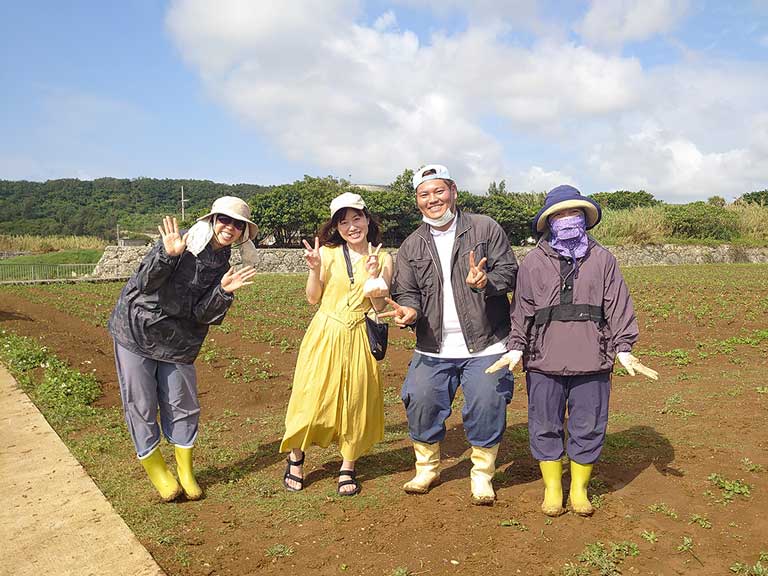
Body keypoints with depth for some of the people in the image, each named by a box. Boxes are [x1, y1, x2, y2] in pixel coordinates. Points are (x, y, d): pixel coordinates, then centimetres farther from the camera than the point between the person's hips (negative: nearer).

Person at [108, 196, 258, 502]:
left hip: (177, 344, 4)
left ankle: (186, 472, 27)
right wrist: (168, 255, -35)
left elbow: (204, 316, -7)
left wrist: (224, 292, -23)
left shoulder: (223, 267, 1)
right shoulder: (179, 241, -13)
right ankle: (156, 470, 24)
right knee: (140, 406, 4)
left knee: (182, 407, 9)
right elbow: (145, 282, -20)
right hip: (136, 333, -4)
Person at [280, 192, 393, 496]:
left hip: (359, 339, 1)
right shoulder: (327, 253, -2)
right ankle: (295, 459, 29)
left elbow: (380, 306, -1)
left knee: (356, 402, 7)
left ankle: (348, 468, 26)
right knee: (312, 398, 4)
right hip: (324, 334, -1)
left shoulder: (382, 258, 1)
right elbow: (313, 298, 1)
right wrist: (314, 269, -15)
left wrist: (373, 276, -16)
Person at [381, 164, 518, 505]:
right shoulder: (412, 246, 8)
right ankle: (427, 468, 33)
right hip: (432, 349, 3)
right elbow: (406, 292, 7)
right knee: (421, 406, 7)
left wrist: (486, 282, -24)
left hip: (485, 347, -2)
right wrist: (409, 310, -17)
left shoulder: (486, 229, 1)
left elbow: (509, 273, -2)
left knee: (486, 410, 2)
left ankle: (482, 474, 26)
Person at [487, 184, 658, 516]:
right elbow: (521, 310, 6)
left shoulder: (602, 259, 7)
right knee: (545, 426, 8)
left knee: (589, 427, 9)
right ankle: (552, 488, 26)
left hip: (592, 361, 1)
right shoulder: (533, 263, 6)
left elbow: (618, 307, 7)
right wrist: (516, 347, -2)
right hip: (543, 363, 0)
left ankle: (579, 489, 28)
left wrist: (624, 348, 1)